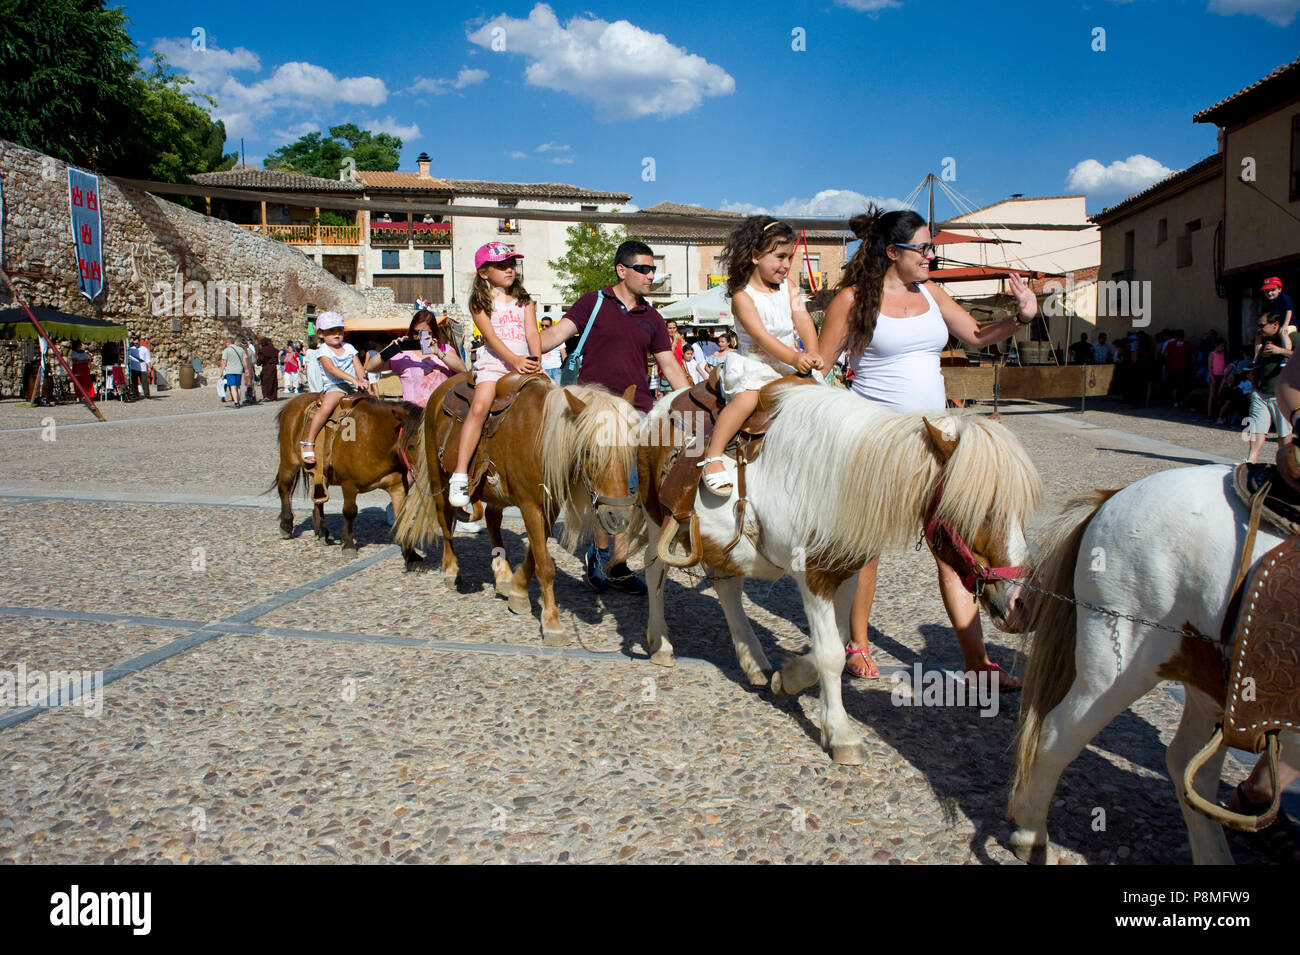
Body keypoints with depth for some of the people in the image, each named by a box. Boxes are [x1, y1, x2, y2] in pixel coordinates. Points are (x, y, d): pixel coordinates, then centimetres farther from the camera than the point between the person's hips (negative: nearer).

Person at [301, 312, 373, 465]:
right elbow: (332, 369, -17)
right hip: (334, 386, -5)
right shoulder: (324, 350, 0)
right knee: (326, 407, -32)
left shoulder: (349, 347, 15)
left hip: (355, 386, 5)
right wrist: (353, 379, -29)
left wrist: (362, 380, -16)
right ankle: (309, 443, -23)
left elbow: (358, 367, 8)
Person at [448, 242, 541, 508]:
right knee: (480, 406, -27)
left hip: (526, 365, 5)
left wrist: (536, 359, -14)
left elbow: (532, 332, 4)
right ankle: (460, 475, -29)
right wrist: (514, 360, -21)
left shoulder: (524, 301, 17)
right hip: (494, 363, -4)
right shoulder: (480, 302, 6)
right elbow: (491, 336, -7)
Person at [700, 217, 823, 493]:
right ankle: (712, 456, -26)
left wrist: (812, 354, -21)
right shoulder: (742, 296, -11)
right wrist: (794, 358, -31)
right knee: (747, 398, -32)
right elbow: (761, 336, -21)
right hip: (753, 364, -7)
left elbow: (803, 320, -3)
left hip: (790, 367, 7)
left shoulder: (789, 287, 9)